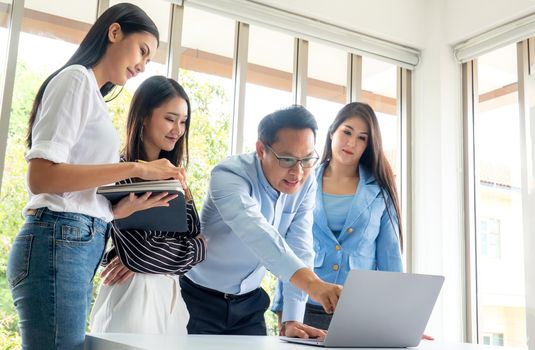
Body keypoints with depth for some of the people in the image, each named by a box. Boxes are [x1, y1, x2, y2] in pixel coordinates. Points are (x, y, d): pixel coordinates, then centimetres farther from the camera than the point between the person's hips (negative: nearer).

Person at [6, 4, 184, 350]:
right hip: (60, 243, -9)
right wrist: (136, 168, -15)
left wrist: (129, 206, 3)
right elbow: (41, 177, -17)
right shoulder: (77, 78, -3)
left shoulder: (91, 92, 23)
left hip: (79, 244, 9)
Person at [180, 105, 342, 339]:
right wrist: (310, 282, -57)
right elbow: (255, 231, -44)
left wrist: (293, 320, -21)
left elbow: (299, 249, -12)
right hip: (200, 299, -4)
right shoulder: (229, 176, -26)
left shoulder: (306, 185, -8)